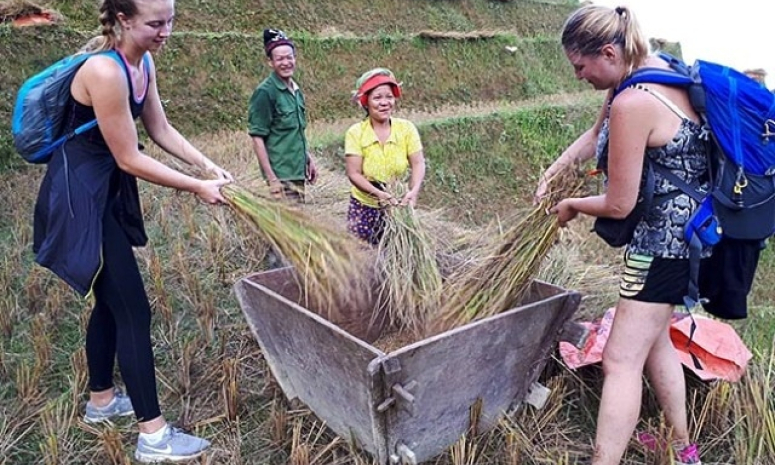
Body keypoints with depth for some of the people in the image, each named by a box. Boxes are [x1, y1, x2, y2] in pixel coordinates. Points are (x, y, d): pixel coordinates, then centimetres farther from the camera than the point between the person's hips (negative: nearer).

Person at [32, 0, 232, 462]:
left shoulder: (144, 63, 2)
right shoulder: (104, 71, -26)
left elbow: (161, 130, 9)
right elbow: (130, 159, -22)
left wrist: (209, 166, -2)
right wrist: (197, 187, -16)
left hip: (108, 189, 10)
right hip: (80, 194, -9)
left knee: (111, 298, 18)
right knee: (133, 308, -8)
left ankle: (101, 400, 36)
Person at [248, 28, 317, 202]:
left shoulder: (296, 90, 10)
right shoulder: (265, 92, -12)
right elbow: (257, 137, -14)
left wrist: (309, 158, 16)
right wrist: (271, 178, -18)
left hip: (298, 171, 8)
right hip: (281, 175, -8)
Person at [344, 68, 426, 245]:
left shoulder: (406, 128, -7)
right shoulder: (356, 133, -11)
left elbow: (418, 163, -10)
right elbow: (353, 173, -15)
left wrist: (413, 191, -28)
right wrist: (378, 193, -30)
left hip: (398, 206, 1)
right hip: (364, 207, -1)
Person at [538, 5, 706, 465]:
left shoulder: (632, 103, -26)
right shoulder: (655, 68, 4)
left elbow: (618, 204, -21)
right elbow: (596, 133, 18)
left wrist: (572, 205, -2)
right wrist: (551, 175, 15)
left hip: (663, 237, -10)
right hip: (680, 231, 10)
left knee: (622, 361, -6)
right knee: (654, 340, 23)